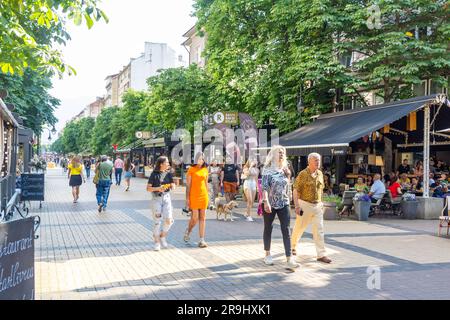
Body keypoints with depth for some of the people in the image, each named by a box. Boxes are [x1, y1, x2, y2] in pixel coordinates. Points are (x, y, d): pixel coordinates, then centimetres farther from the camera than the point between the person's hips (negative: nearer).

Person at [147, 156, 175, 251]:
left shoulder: (168, 173, 5)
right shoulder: (154, 174, -5)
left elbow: (173, 187, 8)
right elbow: (148, 188, -5)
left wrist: (172, 185, -14)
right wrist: (157, 188, -20)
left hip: (166, 198, 3)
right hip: (156, 199, -3)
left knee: (169, 220, -8)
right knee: (157, 221, -1)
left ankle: (163, 237, 19)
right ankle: (157, 243, 12)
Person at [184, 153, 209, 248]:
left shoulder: (205, 170, 9)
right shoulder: (191, 170, -3)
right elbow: (188, 185, -4)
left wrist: (207, 196, 13)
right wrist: (187, 198, -8)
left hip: (203, 196, 4)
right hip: (194, 196, -4)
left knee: (202, 218, 4)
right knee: (194, 218, -4)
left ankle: (202, 240, 7)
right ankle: (188, 231, 27)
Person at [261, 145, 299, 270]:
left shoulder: (285, 169, 8)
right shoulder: (268, 170, -7)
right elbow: (264, 187, -16)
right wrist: (266, 202, -24)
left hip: (284, 204, 4)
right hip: (270, 204, -3)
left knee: (286, 230, -5)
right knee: (268, 229, 10)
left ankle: (289, 260, -9)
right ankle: (267, 255, 26)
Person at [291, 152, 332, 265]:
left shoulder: (320, 174, 8)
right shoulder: (303, 174, -10)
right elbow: (296, 190, -11)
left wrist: (321, 203, 15)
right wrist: (297, 206, -16)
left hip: (317, 205, 5)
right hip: (305, 205, -5)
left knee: (319, 230, 0)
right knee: (299, 227, 9)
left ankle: (321, 255, 2)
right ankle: (292, 246, 33)